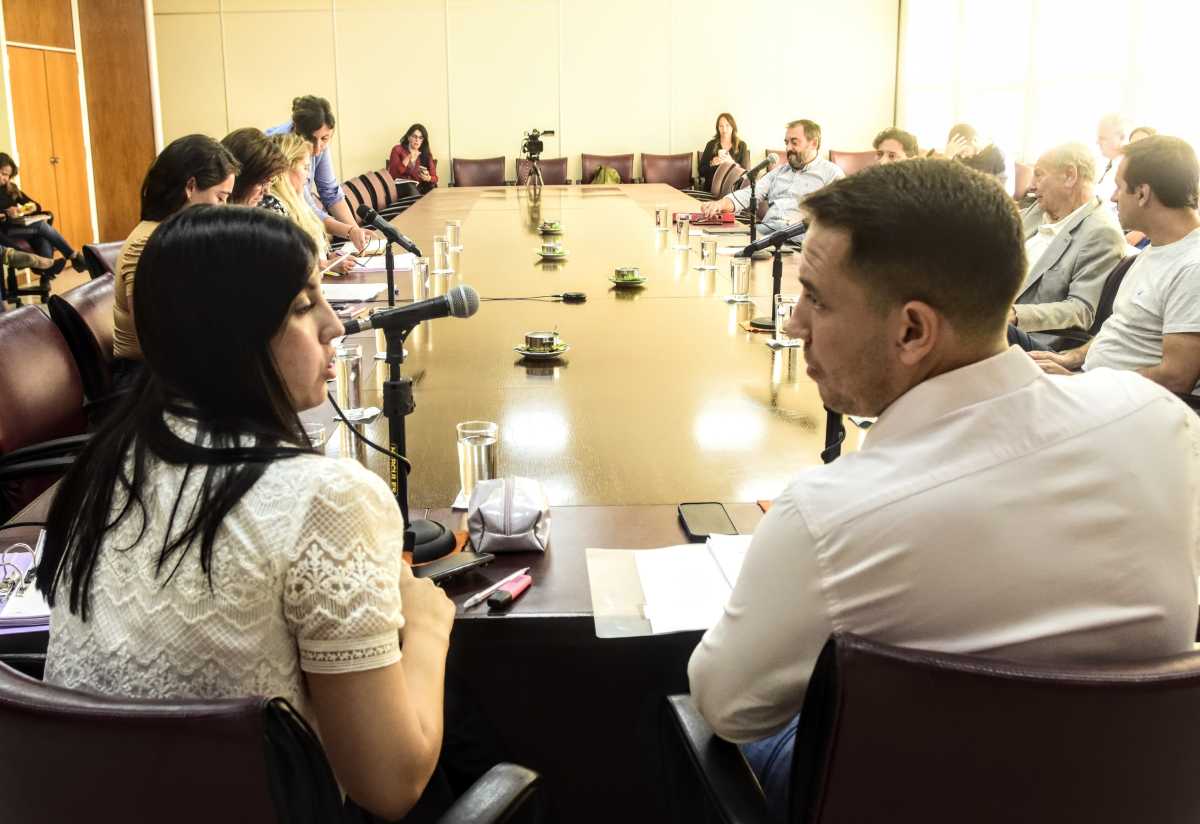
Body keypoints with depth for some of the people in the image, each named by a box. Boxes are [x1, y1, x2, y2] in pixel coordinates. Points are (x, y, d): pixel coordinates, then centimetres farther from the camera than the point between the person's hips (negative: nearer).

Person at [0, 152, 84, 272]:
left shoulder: (11, 188, 18)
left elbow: (36, 205, 18)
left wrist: (33, 207, -6)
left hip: (19, 227, 6)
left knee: (43, 236, -28)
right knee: (41, 225, -26)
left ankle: (49, 266, -48)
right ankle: (74, 257, -21)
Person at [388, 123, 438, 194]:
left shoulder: (427, 153, 10)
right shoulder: (397, 150, 3)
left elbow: (435, 178, 8)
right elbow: (392, 174, -7)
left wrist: (428, 178, -16)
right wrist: (408, 159, -14)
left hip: (420, 190, 2)